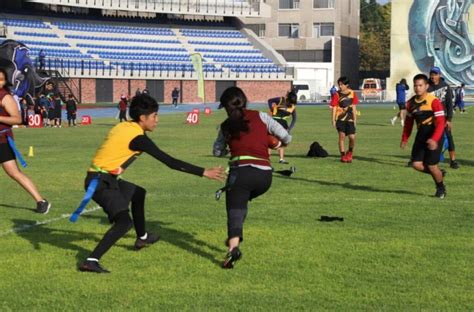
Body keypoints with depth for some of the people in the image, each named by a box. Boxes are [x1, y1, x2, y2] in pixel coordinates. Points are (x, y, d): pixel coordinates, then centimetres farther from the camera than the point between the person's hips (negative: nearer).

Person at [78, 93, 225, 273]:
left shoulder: (124, 127, 7)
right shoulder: (138, 138, -17)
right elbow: (170, 162, -18)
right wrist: (204, 172, -16)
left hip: (105, 179, 10)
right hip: (100, 182, -10)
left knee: (138, 193, 29)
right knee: (124, 222, -23)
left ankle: (142, 238, 46)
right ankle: (91, 260, -31)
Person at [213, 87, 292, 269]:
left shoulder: (226, 126, 13)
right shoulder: (260, 117, 11)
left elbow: (217, 152, 25)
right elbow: (285, 137, 10)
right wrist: (283, 143, 32)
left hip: (241, 171, -2)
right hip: (265, 175, 2)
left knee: (234, 211, -8)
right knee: (242, 199, 30)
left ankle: (233, 247, -34)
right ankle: (235, 237, 25)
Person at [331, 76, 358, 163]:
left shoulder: (352, 93, 4)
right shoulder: (337, 95, -1)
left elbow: (354, 107, 9)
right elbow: (334, 107, -2)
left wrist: (355, 120, 7)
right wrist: (333, 120, -8)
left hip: (350, 119, 1)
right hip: (340, 118, -1)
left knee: (352, 137, -7)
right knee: (342, 136, -10)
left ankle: (349, 153, 19)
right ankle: (343, 155, 0)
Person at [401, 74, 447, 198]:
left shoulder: (434, 101, -17)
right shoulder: (411, 103, 3)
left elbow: (440, 123, -20)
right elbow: (408, 122, 15)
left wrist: (434, 139, -31)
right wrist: (404, 139, 11)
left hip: (433, 137, -6)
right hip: (421, 135, 6)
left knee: (431, 166, -5)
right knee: (416, 164, -4)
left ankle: (441, 188, 25)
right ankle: (438, 174, 24)